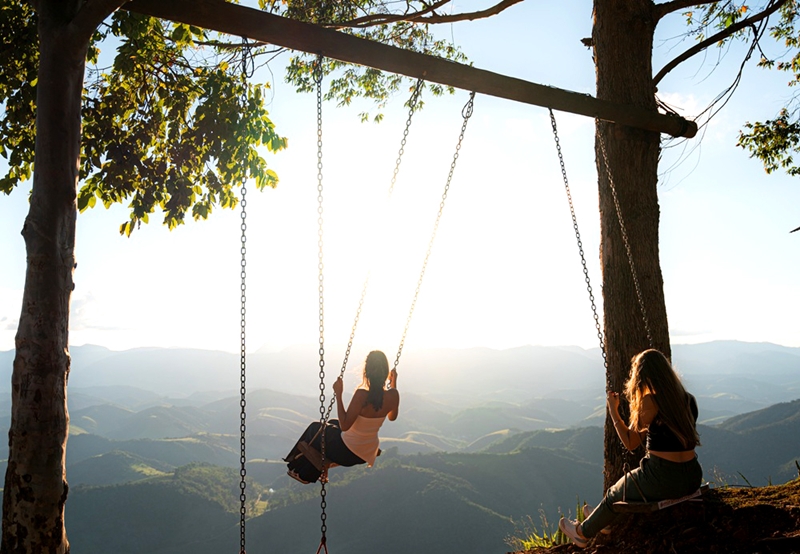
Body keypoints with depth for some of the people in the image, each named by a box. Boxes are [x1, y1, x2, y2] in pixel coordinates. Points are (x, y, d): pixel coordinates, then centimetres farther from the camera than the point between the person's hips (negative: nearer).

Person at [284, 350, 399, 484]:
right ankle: (308, 474, 44)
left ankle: (300, 472, 43)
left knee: (316, 429, 23)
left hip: (349, 453, -6)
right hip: (369, 454, 6)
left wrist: (338, 394, -23)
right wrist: (393, 385, 11)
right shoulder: (393, 395, -14)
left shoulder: (362, 395, -31)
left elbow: (344, 425, -26)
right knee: (333, 424, 32)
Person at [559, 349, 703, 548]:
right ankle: (606, 520, 56)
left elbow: (631, 443, -9)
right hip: (692, 477, 7)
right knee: (632, 480, 34)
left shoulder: (650, 400, -15)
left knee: (615, 494, 21)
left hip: (663, 479, -7)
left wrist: (613, 411, 0)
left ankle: (583, 532, 43)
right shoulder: (688, 399, 7)